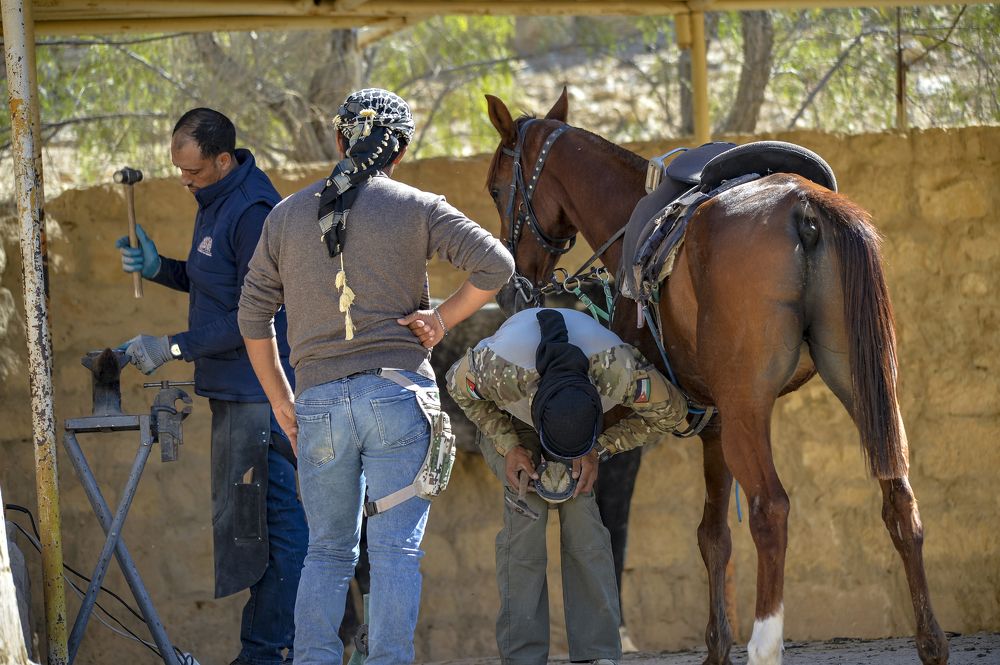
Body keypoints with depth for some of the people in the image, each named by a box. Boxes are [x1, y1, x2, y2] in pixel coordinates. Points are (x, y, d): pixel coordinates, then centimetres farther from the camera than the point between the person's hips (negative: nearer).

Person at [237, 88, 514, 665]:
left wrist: (281, 401, 18)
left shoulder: (287, 215, 10)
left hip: (318, 401, 3)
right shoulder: (417, 209, 0)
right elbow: (497, 265, -9)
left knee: (328, 552, 13)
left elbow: (254, 315, 13)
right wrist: (444, 319, 2)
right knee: (397, 549, -1)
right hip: (398, 391, -3)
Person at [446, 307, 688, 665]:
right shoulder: (497, 368, -44)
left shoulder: (619, 370, -41)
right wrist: (508, 446, -24)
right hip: (508, 417, -1)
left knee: (580, 511, -13)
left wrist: (599, 450, -25)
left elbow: (670, 410, -19)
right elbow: (459, 386, -18)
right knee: (526, 514, -16)